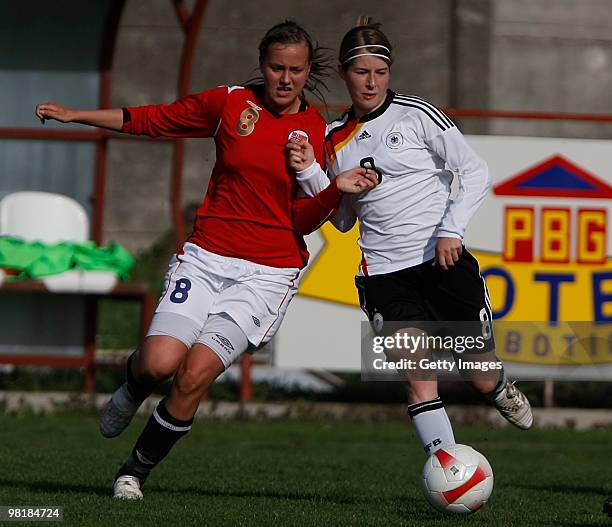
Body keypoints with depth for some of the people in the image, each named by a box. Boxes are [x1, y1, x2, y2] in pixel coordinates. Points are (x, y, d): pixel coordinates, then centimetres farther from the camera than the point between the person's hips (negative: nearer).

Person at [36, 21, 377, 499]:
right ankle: (132, 389, 21)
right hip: (206, 257, 1)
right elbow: (151, 120, 14)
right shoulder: (230, 103, 3)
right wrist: (75, 115, 13)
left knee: (196, 375, -15)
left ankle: (136, 472, 7)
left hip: (267, 275, -1)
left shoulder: (318, 132, 1)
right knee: (160, 363, -18)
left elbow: (303, 221, 0)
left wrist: (339, 188, -17)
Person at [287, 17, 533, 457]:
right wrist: (310, 172, 1)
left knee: (481, 378, 6)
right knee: (419, 376, -18)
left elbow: (476, 172, -2)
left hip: (443, 261, -2)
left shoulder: (417, 116, -2)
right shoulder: (335, 139, 11)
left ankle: (502, 390, 42)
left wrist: (452, 229, -13)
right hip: (384, 273, 2)